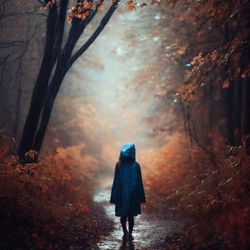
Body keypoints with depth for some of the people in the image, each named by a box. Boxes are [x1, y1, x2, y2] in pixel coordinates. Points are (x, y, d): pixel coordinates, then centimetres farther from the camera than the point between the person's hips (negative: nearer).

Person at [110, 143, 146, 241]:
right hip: (132, 194, -1)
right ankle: (130, 234, 13)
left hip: (121, 194, 1)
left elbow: (116, 181, -7)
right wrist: (140, 197, 1)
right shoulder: (136, 165, -11)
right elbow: (139, 182, -8)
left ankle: (125, 233, 16)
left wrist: (114, 197, 0)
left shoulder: (119, 165, -9)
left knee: (123, 215, 15)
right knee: (131, 215, 11)